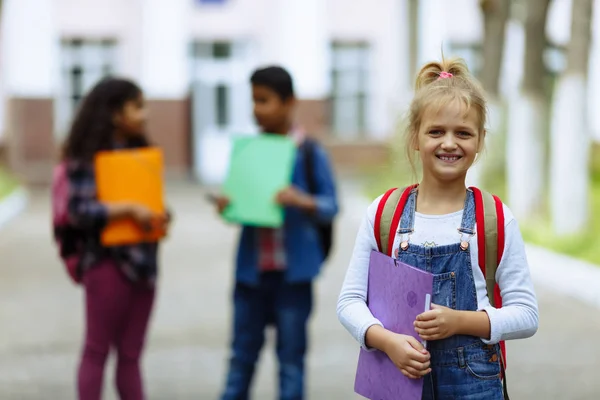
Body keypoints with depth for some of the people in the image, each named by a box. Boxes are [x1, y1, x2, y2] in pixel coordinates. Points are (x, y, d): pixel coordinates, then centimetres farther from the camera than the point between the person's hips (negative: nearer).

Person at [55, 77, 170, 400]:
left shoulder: (140, 153, 14)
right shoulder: (87, 158, -8)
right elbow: (79, 209, -17)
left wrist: (160, 217, 0)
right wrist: (129, 208, -22)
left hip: (142, 262, 7)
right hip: (106, 262, -7)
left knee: (131, 355, 10)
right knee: (97, 351, 0)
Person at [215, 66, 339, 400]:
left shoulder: (310, 153, -7)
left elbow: (331, 206, -8)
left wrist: (302, 201, -27)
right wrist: (227, 206, -10)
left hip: (293, 271, -4)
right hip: (252, 269, 4)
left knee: (291, 357, 4)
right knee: (242, 355, 10)